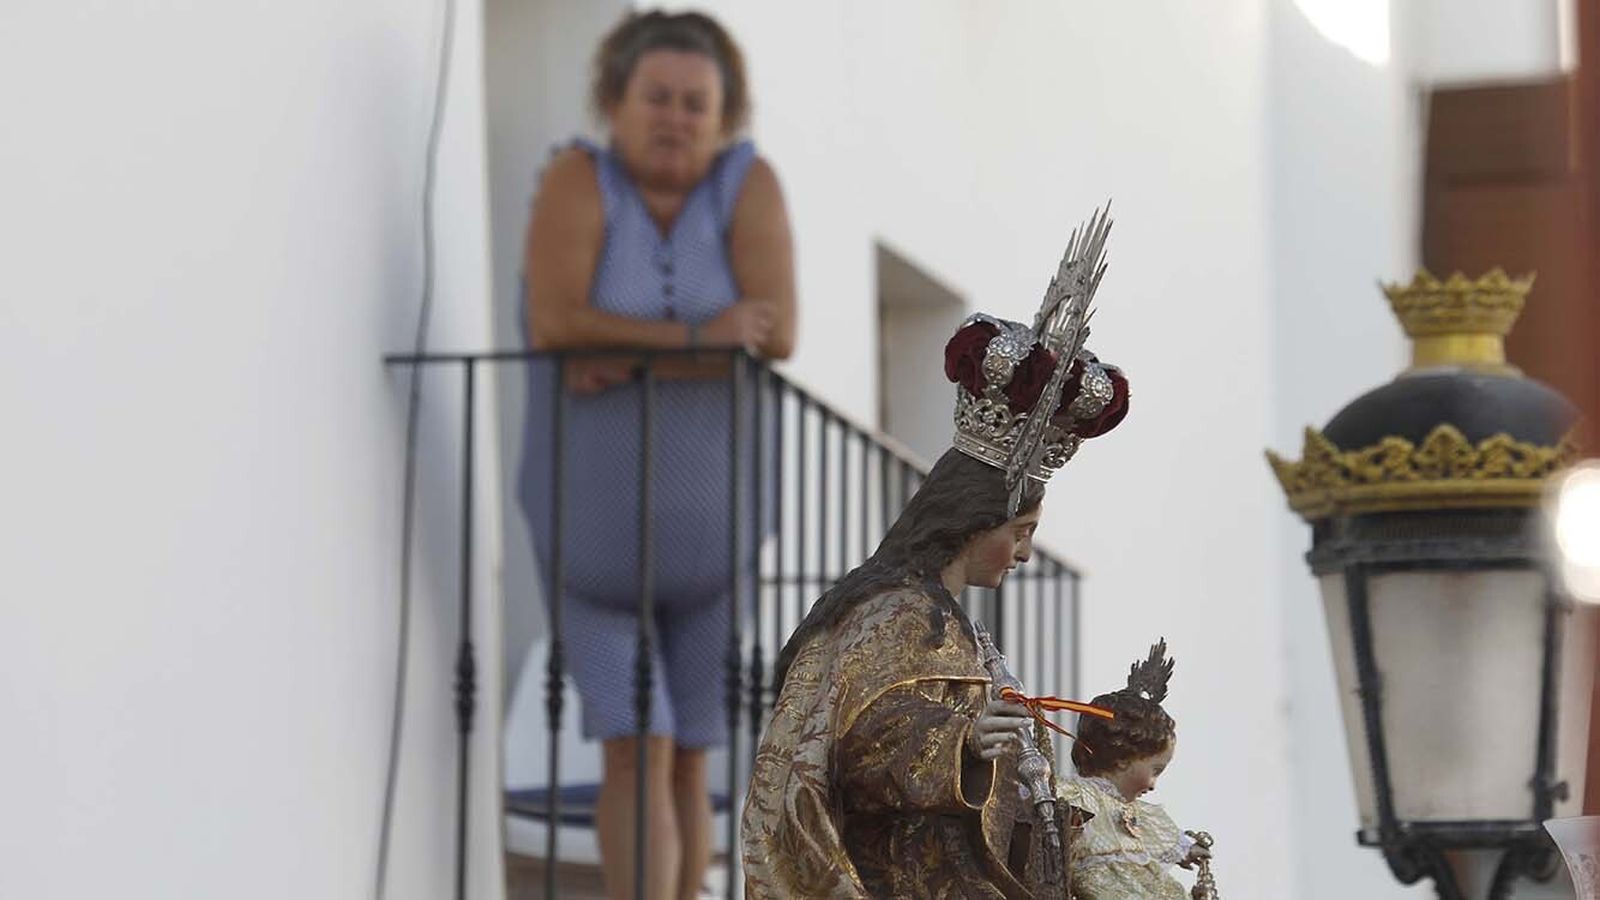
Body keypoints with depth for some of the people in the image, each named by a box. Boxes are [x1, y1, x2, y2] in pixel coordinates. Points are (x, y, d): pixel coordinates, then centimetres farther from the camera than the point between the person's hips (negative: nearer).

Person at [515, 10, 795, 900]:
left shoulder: (750, 184, -9)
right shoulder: (578, 179, -14)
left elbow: (777, 335, -21)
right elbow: (555, 325, -27)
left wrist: (629, 359, -24)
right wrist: (701, 338, -25)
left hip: (710, 533, 2)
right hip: (594, 533, -2)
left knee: (688, 766, 10)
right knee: (636, 754, -12)